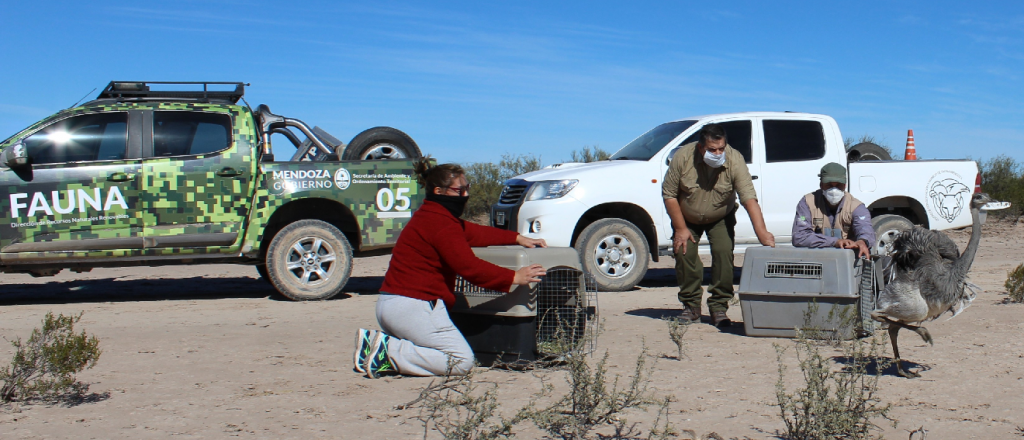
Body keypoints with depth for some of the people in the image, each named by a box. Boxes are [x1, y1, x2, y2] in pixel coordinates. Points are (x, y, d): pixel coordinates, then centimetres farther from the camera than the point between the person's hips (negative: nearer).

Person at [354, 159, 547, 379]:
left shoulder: (432, 216, 18)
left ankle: (375, 341, 6)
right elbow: (469, 266, -19)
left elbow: (475, 233, 24)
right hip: (412, 307, -10)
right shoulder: (440, 222, -15)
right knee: (462, 360, -6)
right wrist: (514, 277, -15)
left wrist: (517, 238, 20)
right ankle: (388, 353, -14)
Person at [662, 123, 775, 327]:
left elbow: (749, 198, -35)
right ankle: (691, 307, 5)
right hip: (686, 218, 0)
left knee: (723, 253, -16)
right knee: (684, 253, -11)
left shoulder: (734, 160, -28)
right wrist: (680, 229, -17)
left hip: (720, 218, 0)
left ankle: (719, 308, -5)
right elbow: (669, 194, -18)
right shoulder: (683, 157, -27)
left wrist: (762, 232, -46)